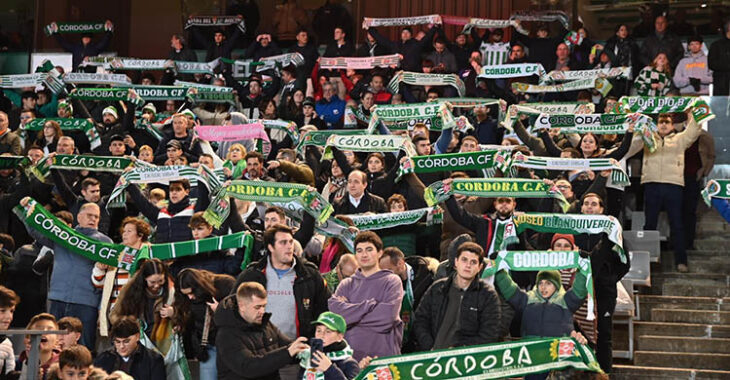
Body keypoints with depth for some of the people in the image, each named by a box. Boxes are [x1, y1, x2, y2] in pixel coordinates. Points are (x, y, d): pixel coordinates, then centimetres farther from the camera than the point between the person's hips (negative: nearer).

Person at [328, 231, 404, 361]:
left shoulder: (392, 281, 5)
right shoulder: (346, 284, 14)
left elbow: (387, 315, -10)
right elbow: (336, 311, -4)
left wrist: (352, 313, -3)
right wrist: (371, 305, -8)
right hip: (350, 355, 2)